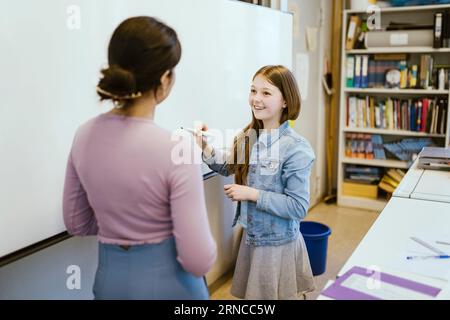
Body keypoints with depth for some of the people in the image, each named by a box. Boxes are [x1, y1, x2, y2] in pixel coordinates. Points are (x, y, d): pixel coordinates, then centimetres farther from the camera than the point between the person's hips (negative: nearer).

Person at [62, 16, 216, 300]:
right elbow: (199, 261, -22)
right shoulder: (176, 150, -24)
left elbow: (77, 224, 5)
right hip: (168, 285, -4)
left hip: (109, 280, 5)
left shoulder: (85, 136, -7)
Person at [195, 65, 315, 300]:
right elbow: (229, 167, 12)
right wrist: (206, 148, -5)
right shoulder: (248, 137, -3)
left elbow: (298, 207, -21)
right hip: (250, 235, 6)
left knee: (273, 295, 14)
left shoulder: (296, 148, -22)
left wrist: (252, 194, -23)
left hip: (278, 243, -6)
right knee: (250, 293, 23)